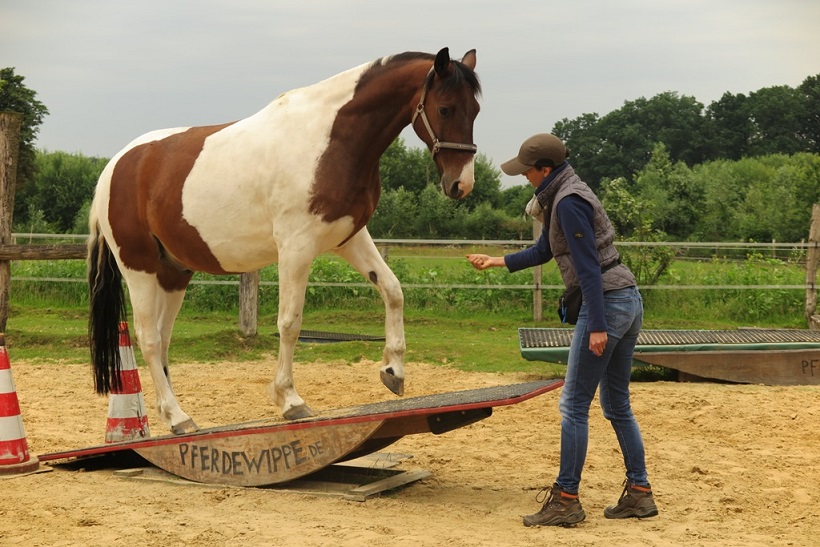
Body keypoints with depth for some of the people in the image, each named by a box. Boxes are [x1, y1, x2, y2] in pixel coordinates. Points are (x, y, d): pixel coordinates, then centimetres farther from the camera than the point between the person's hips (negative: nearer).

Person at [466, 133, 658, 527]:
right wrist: (496, 262, 28)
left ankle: (566, 501, 2)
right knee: (617, 405, 15)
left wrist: (597, 326, -23)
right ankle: (639, 494, 19)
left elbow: (589, 266, -21)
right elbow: (544, 250, 27)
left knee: (574, 405, -3)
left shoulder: (569, 203, -15)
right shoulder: (561, 197, 15)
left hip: (606, 303, -10)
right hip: (629, 302, 10)